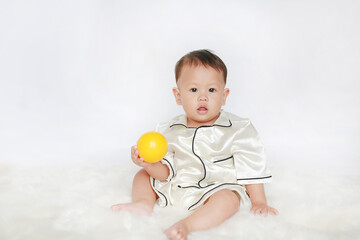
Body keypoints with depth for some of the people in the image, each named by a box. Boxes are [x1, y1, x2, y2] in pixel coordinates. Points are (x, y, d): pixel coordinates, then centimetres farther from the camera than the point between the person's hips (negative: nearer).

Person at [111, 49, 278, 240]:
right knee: (143, 175, 8)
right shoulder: (169, 131, 0)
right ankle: (143, 203, -17)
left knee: (228, 199, -34)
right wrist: (150, 164, -22)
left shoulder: (238, 130, -9)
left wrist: (259, 202, -10)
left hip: (217, 188, -4)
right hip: (174, 189, 5)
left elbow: (252, 167, -6)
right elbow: (166, 172, -1)